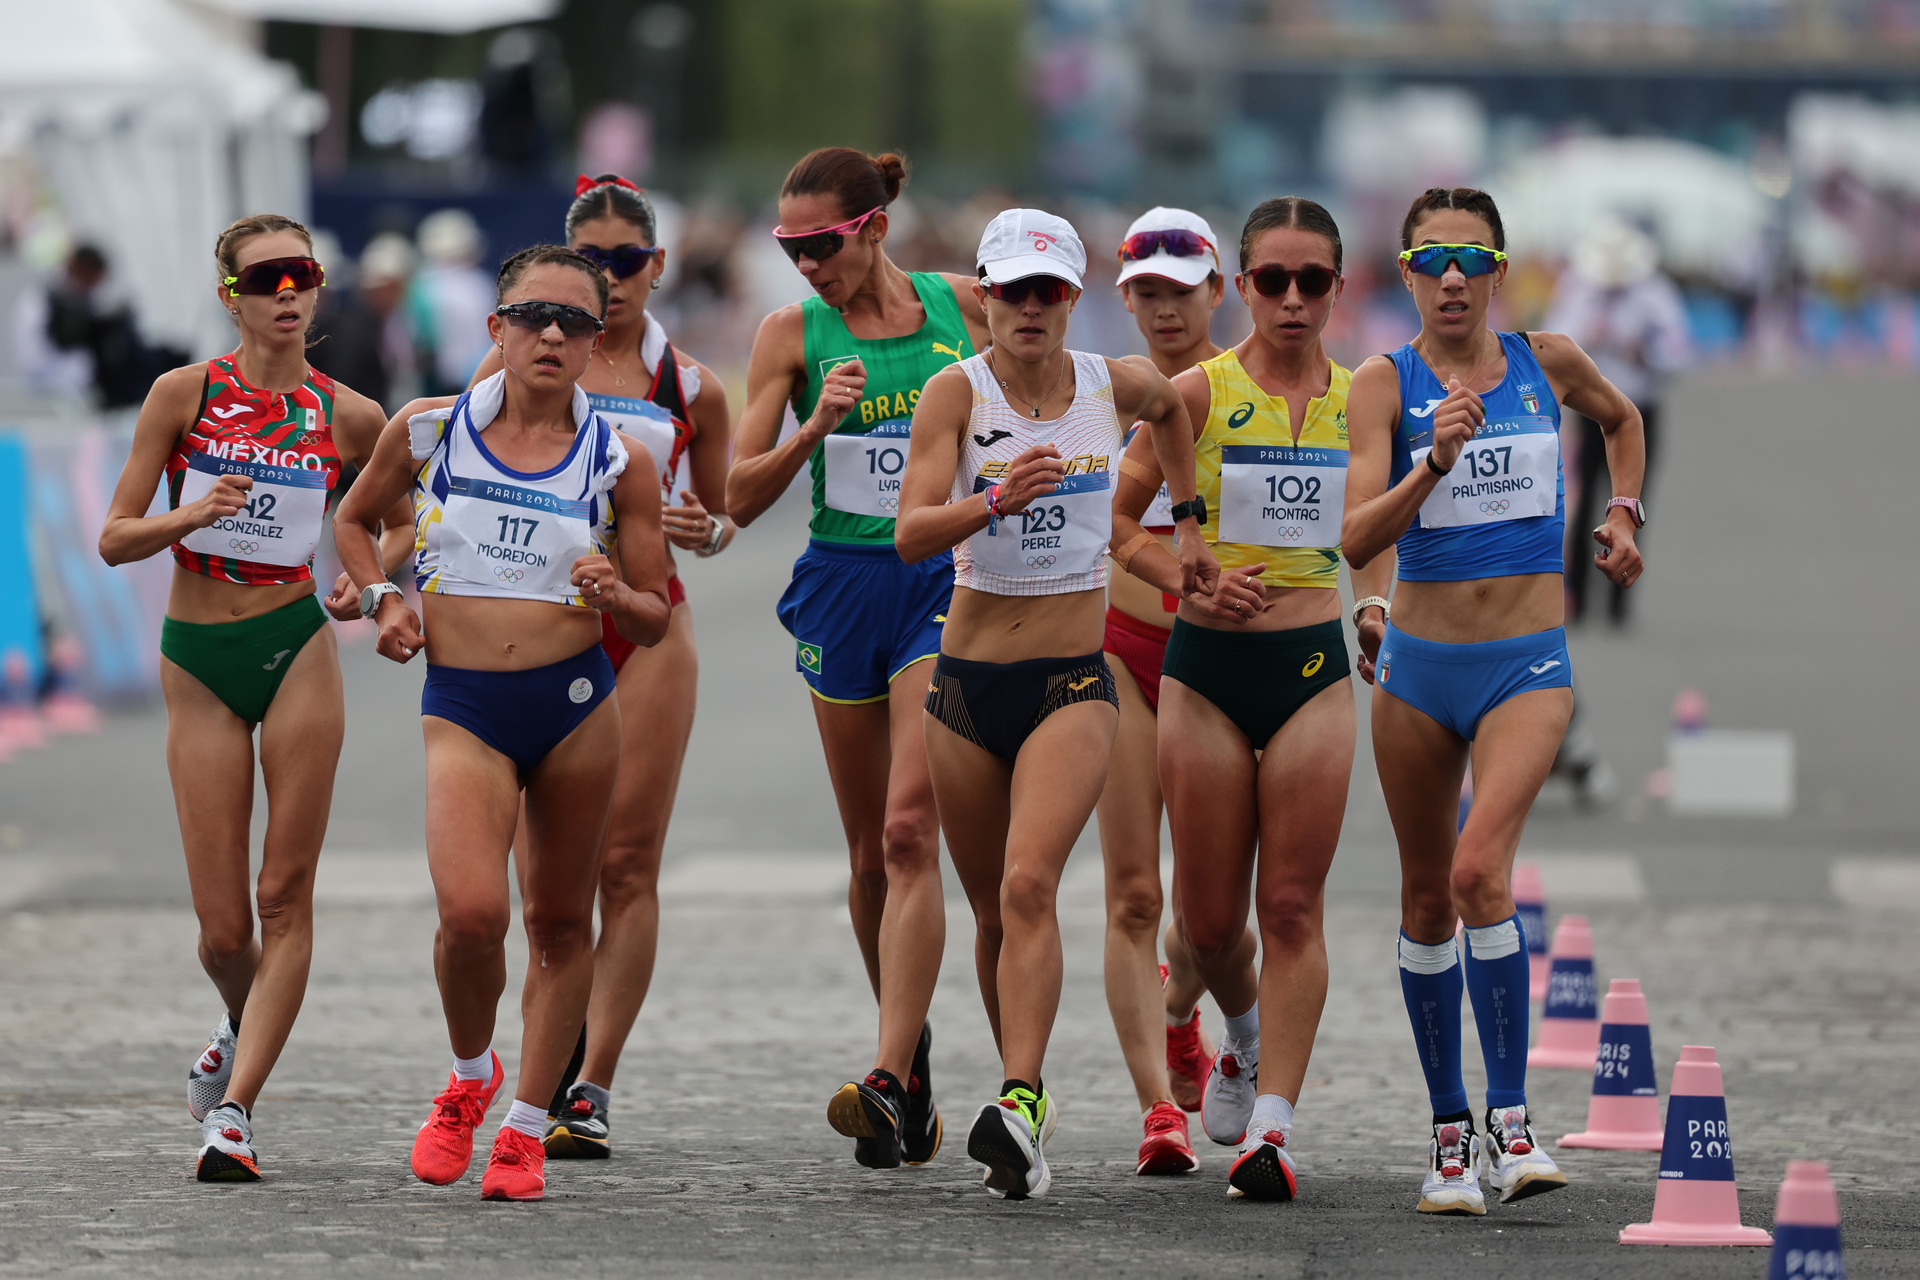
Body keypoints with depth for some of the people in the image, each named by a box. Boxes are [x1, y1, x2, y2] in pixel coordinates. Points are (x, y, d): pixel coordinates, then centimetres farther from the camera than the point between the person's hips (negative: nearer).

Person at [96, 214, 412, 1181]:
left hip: (297, 647, 0)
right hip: (198, 663, 0)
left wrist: (368, 576, -4)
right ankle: (244, 1033, 33)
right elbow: (113, 539, -2)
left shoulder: (347, 417, 1)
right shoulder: (184, 393, -2)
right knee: (222, 927, 0)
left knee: (285, 897, -7)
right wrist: (189, 518, -21)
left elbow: (399, 522, 17)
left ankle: (233, 1109, -3)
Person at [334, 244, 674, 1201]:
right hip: (463, 706, -1)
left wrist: (614, 595, -13)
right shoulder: (427, 431, 2)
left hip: (576, 701, 1)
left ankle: (527, 1126, 23)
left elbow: (653, 622, 8)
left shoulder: (619, 462, 2)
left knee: (560, 921, 8)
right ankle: (469, 1076, 11)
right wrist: (382, 603, 5)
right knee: (471, 911, -18)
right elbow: (354, 519, 21)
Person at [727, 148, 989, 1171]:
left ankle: (889, 1081, -24)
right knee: (869, 848, 9)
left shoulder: (961, 308, 1)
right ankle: (913, 1053, 28)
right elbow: (741, 496, -1)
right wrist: (816, 426, -15)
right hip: (842, 581, 3)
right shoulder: (791, 335, 2)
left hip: (946, 578, -3)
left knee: (909, 828, -17)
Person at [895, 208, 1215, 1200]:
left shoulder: (1116, 384, 0)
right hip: (968, 680, 1)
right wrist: (997, 497, -35)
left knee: (1029, 886, -21)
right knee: (993, 911, 10)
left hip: (1072, 681, -1)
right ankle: (1026, 1090, 29)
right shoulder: (957, 393, -7)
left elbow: (1170, 407, 27)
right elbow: (911, 534, -19)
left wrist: (1186, 520, 25)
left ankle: (1018, 1107, -31)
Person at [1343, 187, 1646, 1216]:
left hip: (1528, 665, -1)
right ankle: (1450, 1131, 21)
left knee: (1480, 871, -21)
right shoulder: (1384, 386, -4)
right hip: (1419, 665, 1)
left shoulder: (1547, 363, 3)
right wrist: (1435, 462, -29)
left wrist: (1622, 515, 13)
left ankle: (1511, 1120, -19)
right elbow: (1356, 537, -16)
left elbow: (1620, 419, 27)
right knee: (1426, 898, 8)